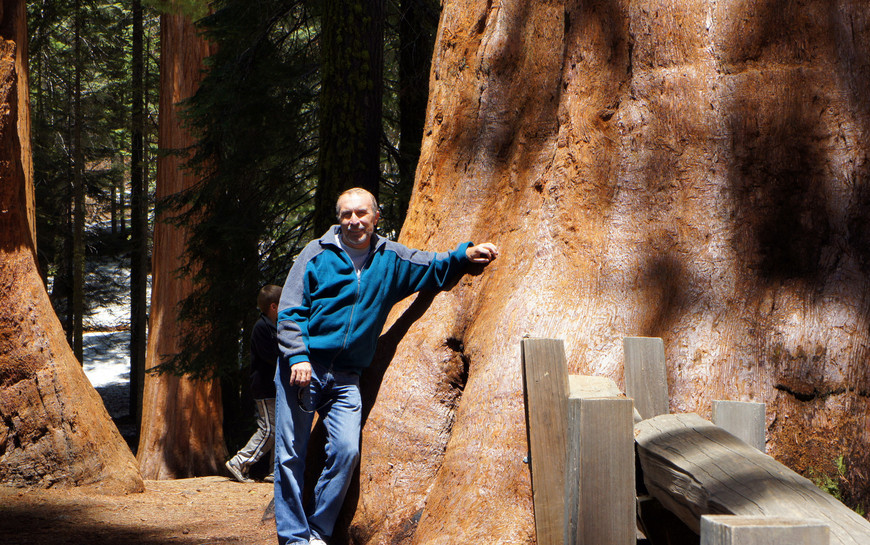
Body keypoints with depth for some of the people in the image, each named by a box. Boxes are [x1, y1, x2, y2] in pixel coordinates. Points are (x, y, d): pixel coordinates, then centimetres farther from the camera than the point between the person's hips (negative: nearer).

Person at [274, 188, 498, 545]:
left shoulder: (390, 259, 11)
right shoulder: (317, 254, 0)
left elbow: (434, 267, 23)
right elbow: (290, 310, -1)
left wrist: (465, 254, 3)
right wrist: (297, 356, -14)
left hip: (346, 378, 3)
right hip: (302, 368, -3)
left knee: (346, 451, -12)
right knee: (291, 454, -4)